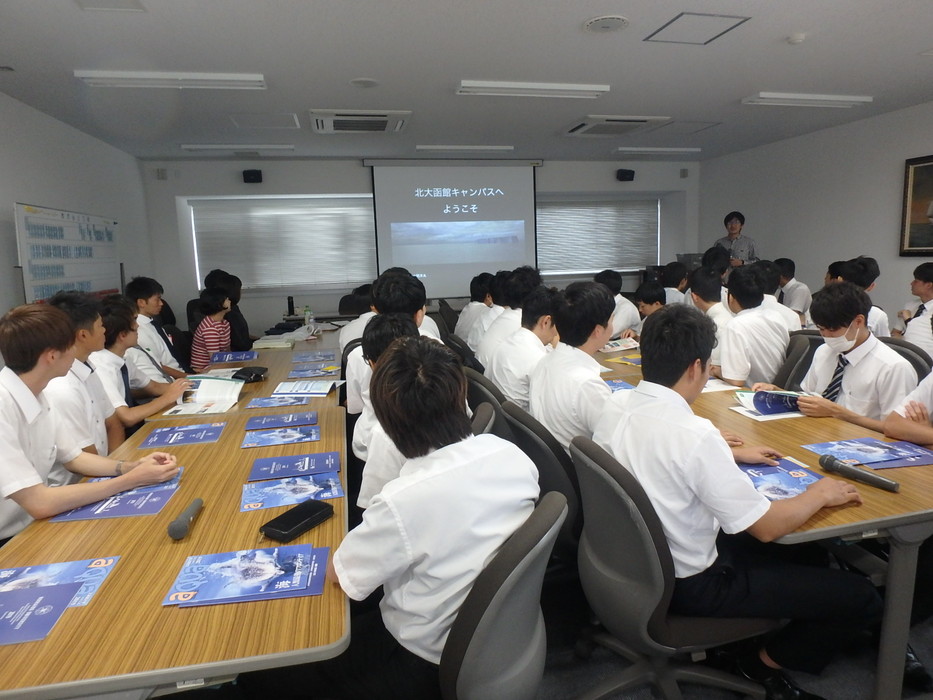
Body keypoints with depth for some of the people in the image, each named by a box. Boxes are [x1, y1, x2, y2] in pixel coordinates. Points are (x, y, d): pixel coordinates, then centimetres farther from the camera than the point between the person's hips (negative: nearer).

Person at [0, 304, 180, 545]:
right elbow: (39, 503, -26)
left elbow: (73, 457, 11)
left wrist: (132, 466, -6)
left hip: (30, 527, 7)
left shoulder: (34, 395, 0)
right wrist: (132, 479, -20)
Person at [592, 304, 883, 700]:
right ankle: (765, 664, 20)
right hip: (691, 584, -8)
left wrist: (732, 455, 17)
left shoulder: (616, 407, -7)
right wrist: (819, 494, -4)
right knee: (861, 598, 3)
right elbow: (768, 527, -22)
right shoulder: (693, 434, -32)